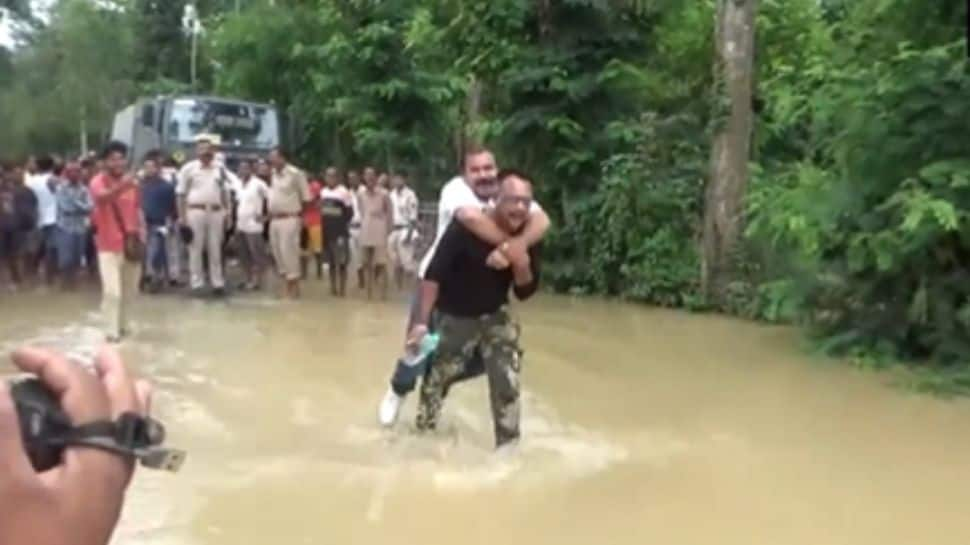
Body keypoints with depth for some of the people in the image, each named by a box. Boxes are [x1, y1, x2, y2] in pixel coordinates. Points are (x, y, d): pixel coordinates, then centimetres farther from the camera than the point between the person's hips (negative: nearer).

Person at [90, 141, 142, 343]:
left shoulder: (132, 182, 6)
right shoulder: (99, 181, -10)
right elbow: (102, 197, -33)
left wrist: (141, 231, 2)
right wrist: (120, 187, -53)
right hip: (109, 246, -5)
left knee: (129, 290, 13)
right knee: (112, 290, -11)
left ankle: (122, 324, 30)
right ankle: (113, 330, -3)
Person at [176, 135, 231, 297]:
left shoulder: (219, 169, 10)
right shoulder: (188, 168, -2)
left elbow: (225, 192, 16)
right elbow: (181, 194, -2)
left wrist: (227, 213, 10)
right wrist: (182, 216, -7)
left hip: (216, 212, 3)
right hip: (195, 211, -3)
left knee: (215, 249, 8)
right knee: (196, 248, 1)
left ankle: (217, 283, 15)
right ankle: (196, 283, 7)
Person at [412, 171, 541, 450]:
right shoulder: (466, 226, -29)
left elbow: (525, 293, -8)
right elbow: (434, 274, -26)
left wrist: (522, 265, -29)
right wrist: (422, 321, -29)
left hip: (495, 316, 3)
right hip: (454, 317, -3)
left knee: (508, 383, -1)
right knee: (437, 379, 12)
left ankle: (508, 445, 17)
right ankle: (423, 432, 38)